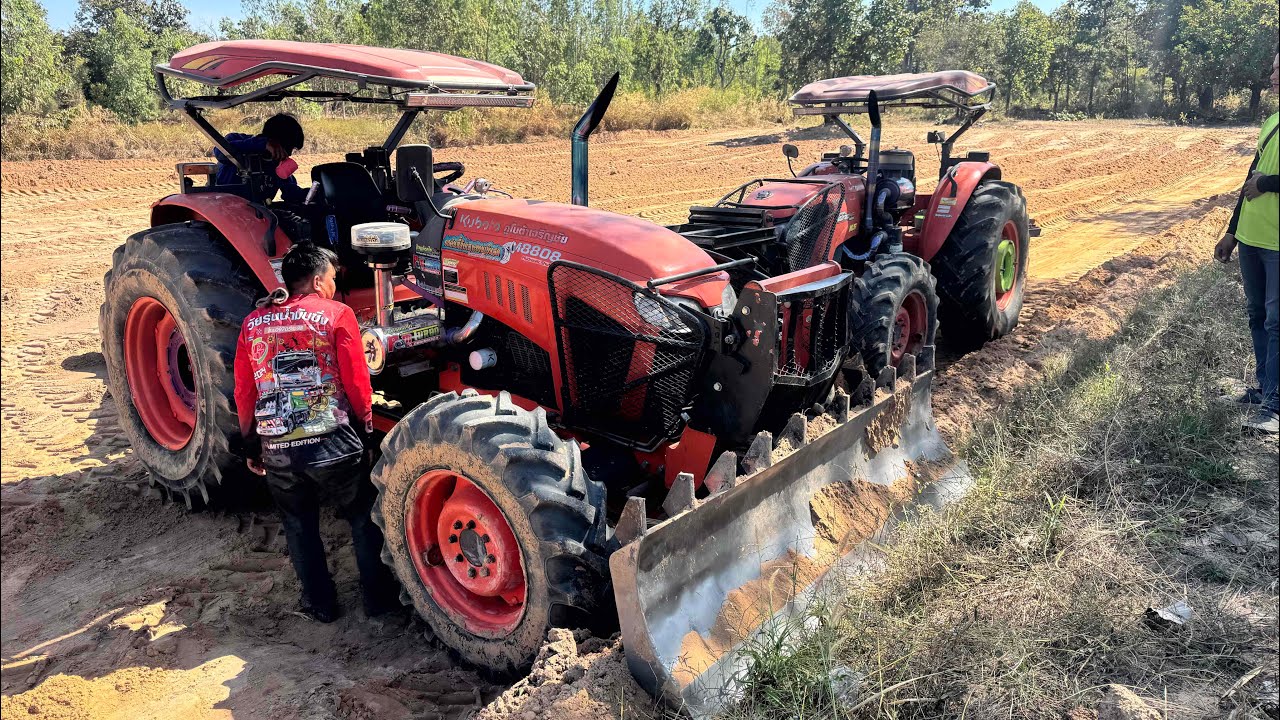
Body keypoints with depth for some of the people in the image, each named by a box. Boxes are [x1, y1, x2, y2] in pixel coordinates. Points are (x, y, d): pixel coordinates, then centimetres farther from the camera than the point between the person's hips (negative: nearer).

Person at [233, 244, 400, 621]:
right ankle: (379, 597, 24)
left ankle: (320, 604, 30)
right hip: (333, 443, -3)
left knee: (299, 526, 21)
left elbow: (244, 393, 9)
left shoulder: (253, 324, 6)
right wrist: (365, 426, 10)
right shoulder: (337, 314, -5)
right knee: (363, 518, 16)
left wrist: (252, 445, 19)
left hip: (277, 449, 4)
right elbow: (357, 383, -5)